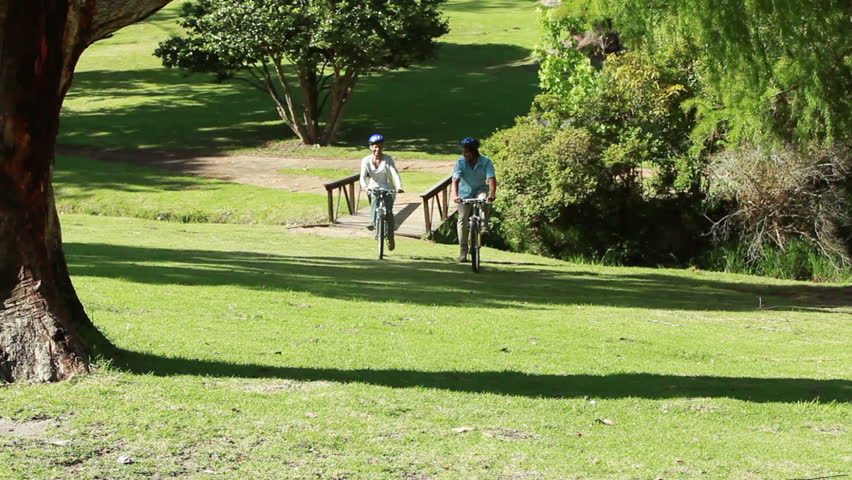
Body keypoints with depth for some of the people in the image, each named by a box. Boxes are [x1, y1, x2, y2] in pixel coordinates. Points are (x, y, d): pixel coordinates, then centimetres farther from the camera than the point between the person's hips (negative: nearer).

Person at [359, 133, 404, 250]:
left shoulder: (388, 159, -8)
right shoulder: (366, 160, -6)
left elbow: (395, 173, -19)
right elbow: (363, 176, -19)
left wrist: (399, 187, -37)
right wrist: (364, 186, -41)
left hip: (388, 189, -1)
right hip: (374, 188, 1)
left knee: (388, 211, -16)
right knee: (375, 199, -34)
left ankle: (390, 238, -3)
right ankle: (373, 222, -39)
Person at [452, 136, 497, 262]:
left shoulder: (486, 162, -19)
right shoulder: (460, 162, -18)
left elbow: (491, 179, -29)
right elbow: (456, 180, -28)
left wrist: (492, 194, -47)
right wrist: (455, 195, -45)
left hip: (480, 190, -1)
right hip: (465, 193, 1)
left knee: (484, 200, -37)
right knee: (463, 220, -5)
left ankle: (484, 228, -28)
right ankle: (463, 251, 2)